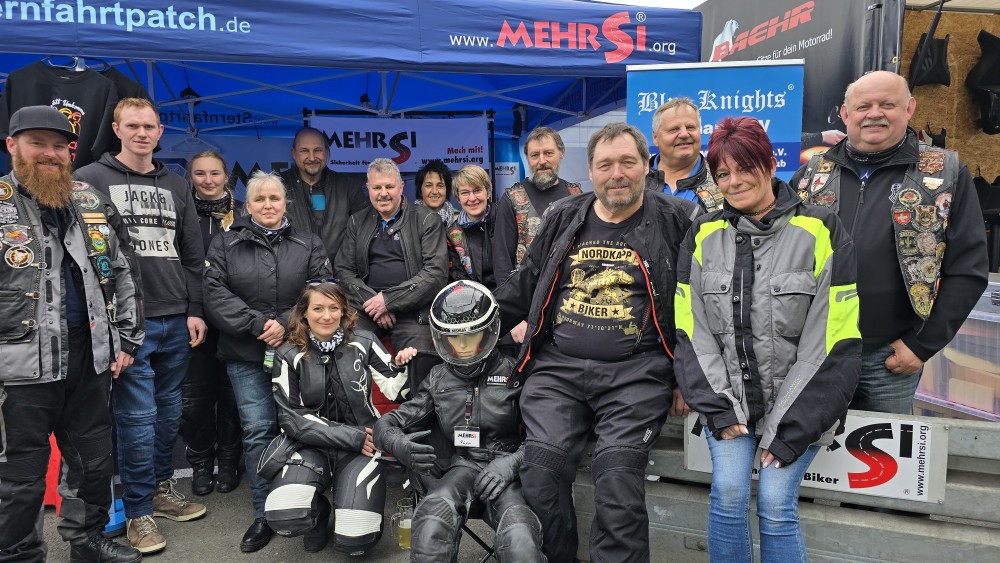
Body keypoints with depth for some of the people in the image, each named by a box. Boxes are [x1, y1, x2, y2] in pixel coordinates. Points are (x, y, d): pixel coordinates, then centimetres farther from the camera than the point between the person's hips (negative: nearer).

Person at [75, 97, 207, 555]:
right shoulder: (92, 180, 1)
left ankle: (161, 488, 30)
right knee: (137, 417, -1)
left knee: (169, 411, 13)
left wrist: (195, 309, 8)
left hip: (176, 321, 5)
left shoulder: (176, 186, 14)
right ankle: (138, 512, 13)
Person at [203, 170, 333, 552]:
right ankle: (265, 514, 11)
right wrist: (257, 324, -15)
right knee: (258, 431, -1)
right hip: (246, 355, 0)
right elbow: (216, 294, -4)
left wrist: (286, 323, -14)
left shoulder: (308, 244, 8)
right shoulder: (225, 245, 7)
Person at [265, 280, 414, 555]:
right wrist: (352, 437, -12)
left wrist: (405, 367, -22)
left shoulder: (363, 343, -1)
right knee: (283, 517, -27)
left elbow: (395, 391, 2)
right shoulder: (289, 356, 0)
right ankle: (319, 512, 9)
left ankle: (357, 503, 17)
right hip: (312, 445, 1)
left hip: (362, 445, -1)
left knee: (354, 541, -19)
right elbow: (291, 418, -3)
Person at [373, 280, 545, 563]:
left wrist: (511, 462, -16)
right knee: (431, 524, -33)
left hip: (504, 474, -2)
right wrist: (398, 444, -11)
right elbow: (386, 424, 14)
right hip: (459, 469, 3)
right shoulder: (438, 380, 16)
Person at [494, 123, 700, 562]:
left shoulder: (678, 222, 2)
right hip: (556, 368, 3)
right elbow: (523, 289, 20)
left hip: (637, 374, -3)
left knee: (616, 478, -16)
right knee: (541, 470, -9)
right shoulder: (563, 220, 13)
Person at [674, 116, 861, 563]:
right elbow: (691, 331, 1)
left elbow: (836, 342, -11)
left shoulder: (820, 233, -8)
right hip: (728, 397, 2)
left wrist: (790, 430, -13)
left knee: (775, 502, -12)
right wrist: (717, 408, -9)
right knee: (728, 493, -12)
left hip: (799, 404, -2)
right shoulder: (703, 236, 3)